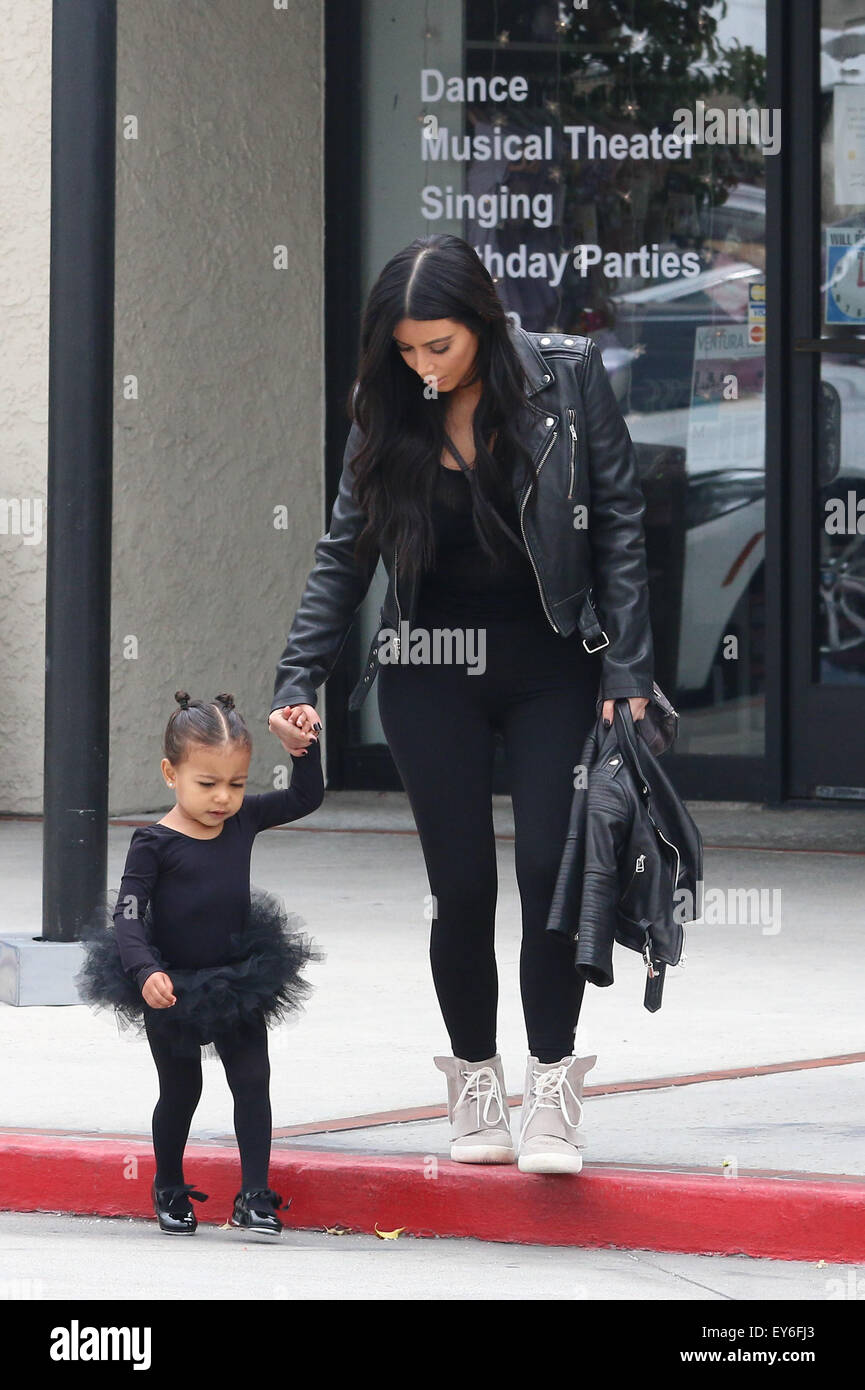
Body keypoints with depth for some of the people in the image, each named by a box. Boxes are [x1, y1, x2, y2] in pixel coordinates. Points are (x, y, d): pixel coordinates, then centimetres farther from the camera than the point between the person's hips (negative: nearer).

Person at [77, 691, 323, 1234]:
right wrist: (145, 972, -38)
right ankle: (170, 1192, 30)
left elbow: (305, 797, 9)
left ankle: (254, 1195, 2)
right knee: (181, 1091, 11)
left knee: (253, 1081, -2)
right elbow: (127, 916, -23)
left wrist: (306, 745, -7)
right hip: (172, 988, -4)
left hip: (239, 981, 4)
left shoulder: (244, 820, -5)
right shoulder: (155, 843, -19)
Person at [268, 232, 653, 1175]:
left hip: (553, 669, -2)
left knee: (552, 869, -9)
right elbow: (343, 555, 7)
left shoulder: (568, 378, -4)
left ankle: (552, 1095, -2)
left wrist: (627, 671, -8)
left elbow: (617, 525, -3)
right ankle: (475, 1090, 14)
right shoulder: (389, 415, 3)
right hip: (433, 678, 2)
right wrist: (298, 681, -3)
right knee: (462, 887, 0)